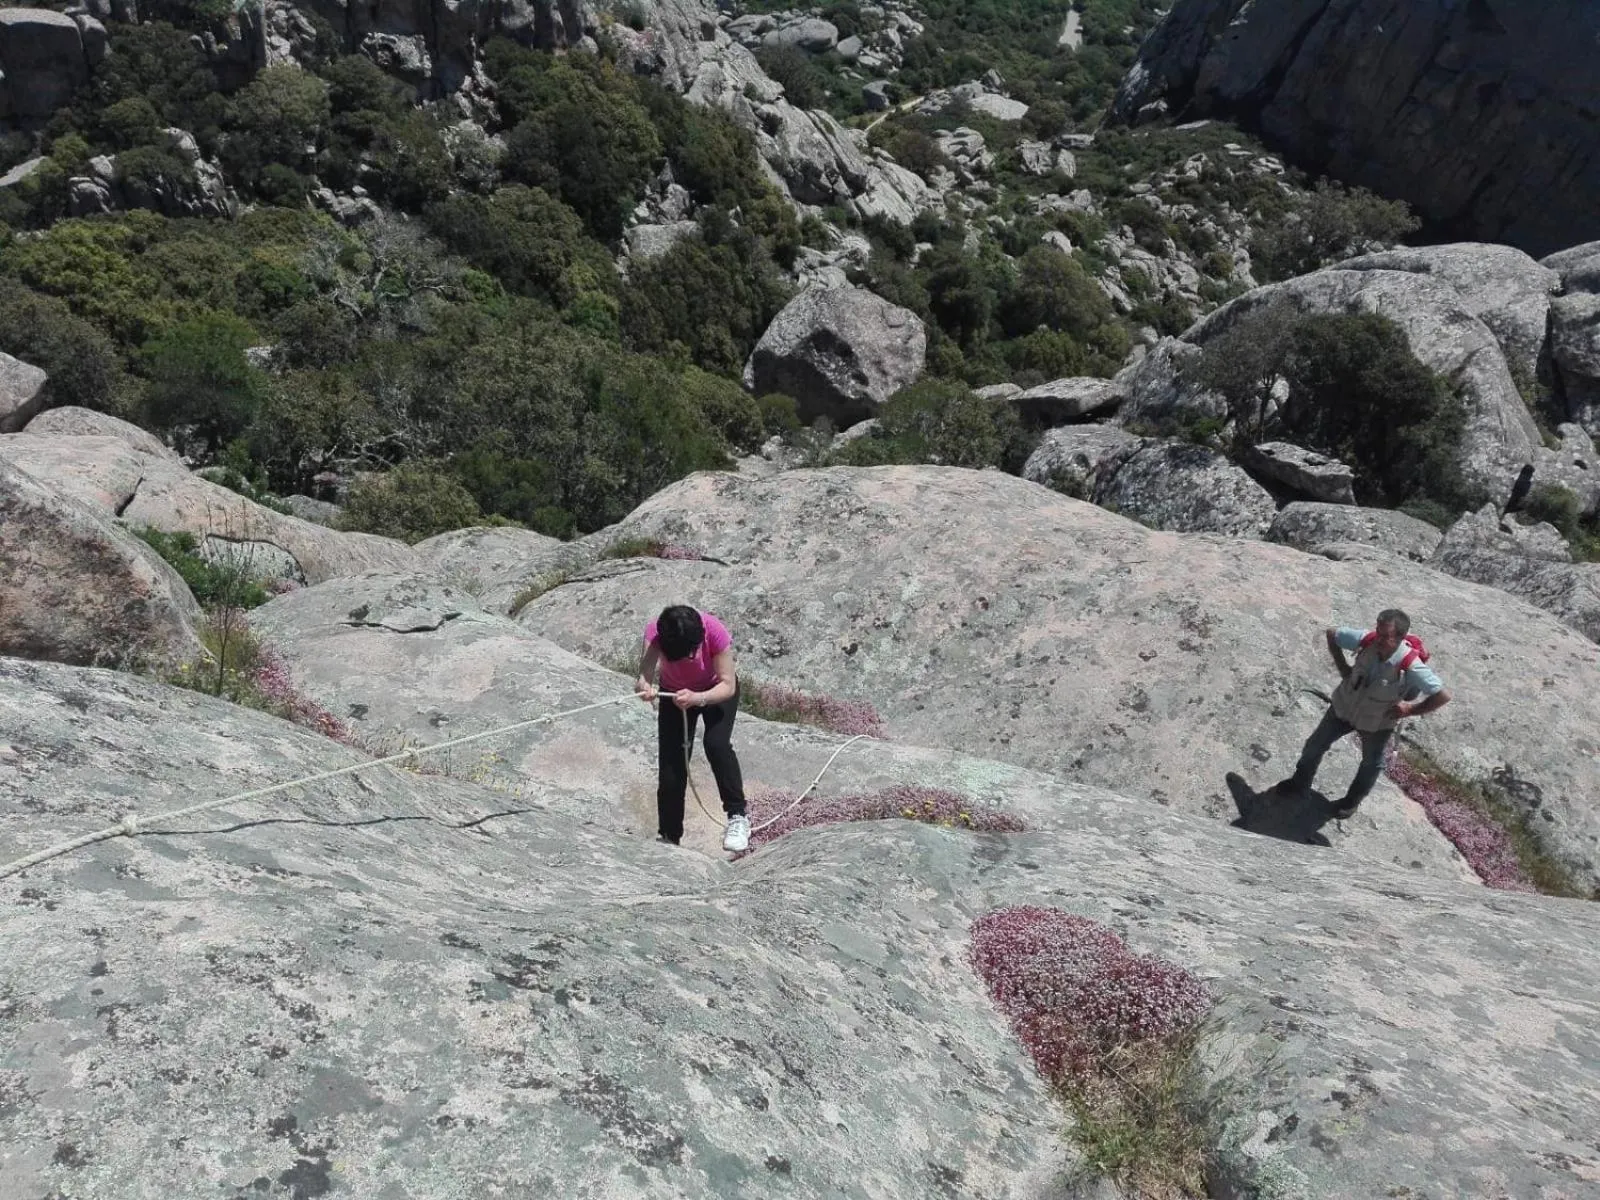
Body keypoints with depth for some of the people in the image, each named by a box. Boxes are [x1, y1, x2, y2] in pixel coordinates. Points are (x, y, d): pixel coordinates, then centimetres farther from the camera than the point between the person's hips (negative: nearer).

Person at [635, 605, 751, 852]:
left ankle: (737, 816, -14)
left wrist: (697, 698, -53)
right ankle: (669, 838, 17)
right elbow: (647, 666, -47)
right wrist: (644, 685, -70)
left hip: (716, 691, -2)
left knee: (716, 743, -29)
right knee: (670, 766, -2)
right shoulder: (654, 632, -33)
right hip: (674, 693, 2)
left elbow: (728, 685, -35)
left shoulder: (716, 633, -37)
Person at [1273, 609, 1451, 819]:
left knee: (1371, 764, 21)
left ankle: (1352, 801, 49)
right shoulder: (1367, 640, -28)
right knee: (1315, 744, 17)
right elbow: (1331, 634, -9)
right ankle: (1301, 781, 45)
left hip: (1378, 723, -3)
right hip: (1344, 707, 3)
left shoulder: (1411, 666, -37)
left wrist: (1410, 710, -24)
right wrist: (1342, 667, -10)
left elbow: (1443, 696, -31)